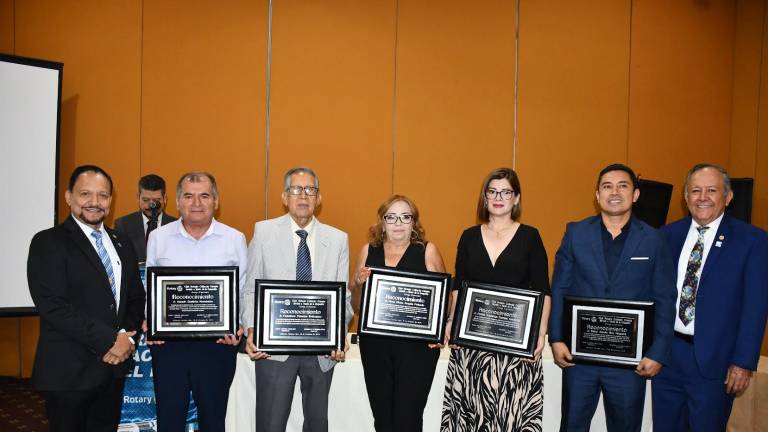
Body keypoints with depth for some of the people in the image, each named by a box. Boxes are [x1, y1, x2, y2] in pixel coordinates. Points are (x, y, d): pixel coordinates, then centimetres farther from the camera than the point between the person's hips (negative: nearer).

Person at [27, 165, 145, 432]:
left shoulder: (121, 244, 11)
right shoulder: (48, 243, -8)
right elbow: (53, 306, -17)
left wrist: (128, 339, -5)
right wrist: (109, 341, -17)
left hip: (115, 367, 6)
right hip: (69, 371, -5)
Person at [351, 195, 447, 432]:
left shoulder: (427, 251, 0)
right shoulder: (369, 251, 8)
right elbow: (355, 301, 14)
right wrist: (359, 282, -7)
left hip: (417, 344, -3)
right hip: (375, 343, 3)